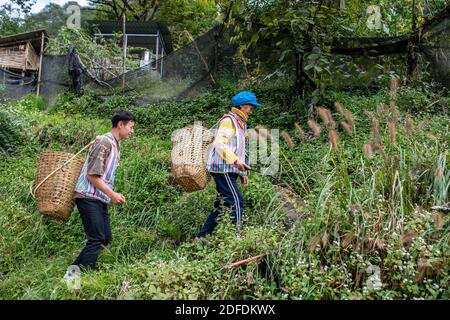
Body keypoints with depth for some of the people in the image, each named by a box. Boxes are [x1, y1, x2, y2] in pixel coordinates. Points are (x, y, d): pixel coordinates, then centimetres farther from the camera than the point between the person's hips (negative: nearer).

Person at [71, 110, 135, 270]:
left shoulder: (116, 145, 15)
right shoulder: (104, 141, -15)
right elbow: (92, 175, -18)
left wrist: (111, 196, 14)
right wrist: (112, 194, -19)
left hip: (100, 199, 10)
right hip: (89, 197, -10)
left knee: (105, 238, 11)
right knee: (97, 239, -10)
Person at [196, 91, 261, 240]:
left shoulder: (241, 123, 23)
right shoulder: (228, 120, -8)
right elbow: (219, 143, -21)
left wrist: (243, 172, 20)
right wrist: (235, 160, -31)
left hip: (230, 171, 10)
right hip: (222, 168, -10)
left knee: (222, 205, 9)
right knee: (237, 201, -15)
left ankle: (202, 236, 14)